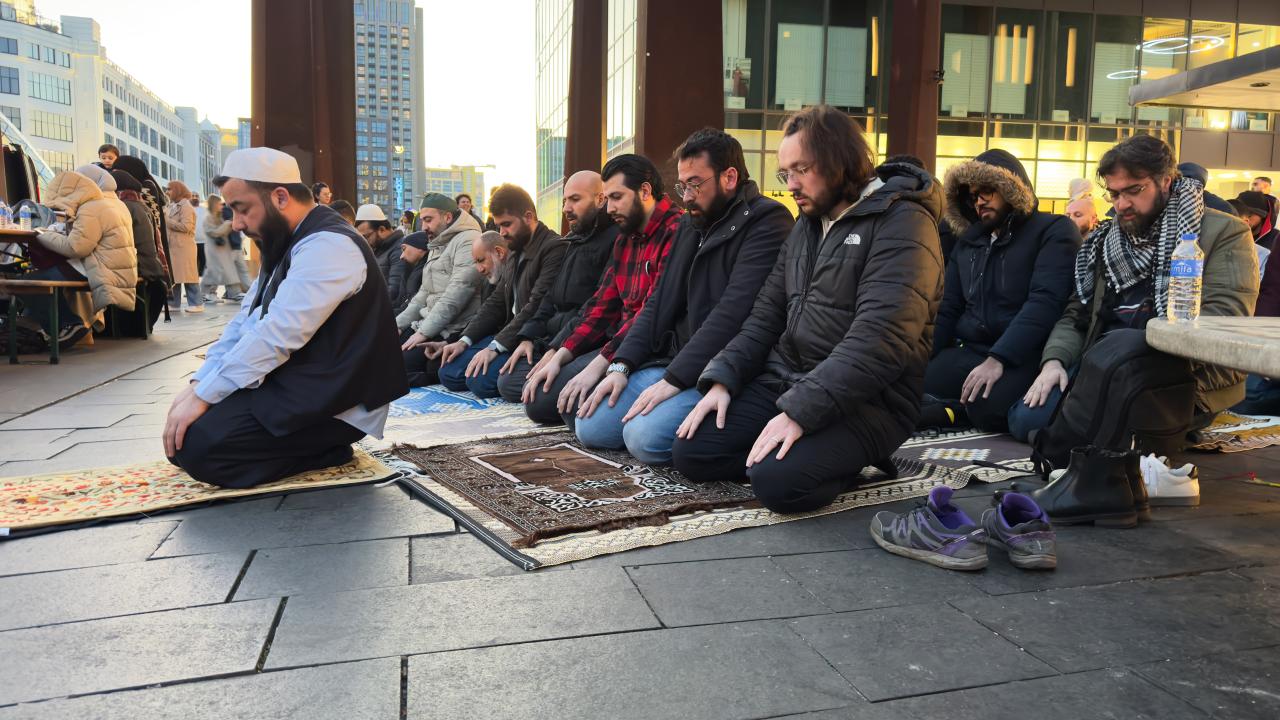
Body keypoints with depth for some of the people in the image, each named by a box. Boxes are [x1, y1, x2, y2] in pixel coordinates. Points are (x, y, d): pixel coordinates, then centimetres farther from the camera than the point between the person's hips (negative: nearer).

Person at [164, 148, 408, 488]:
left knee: (198, 444, -20)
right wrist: (197, 385, 3)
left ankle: (322, 450, -6)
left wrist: (202, 397, -20)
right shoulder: (289, 244, 15)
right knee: (183, 434, 7)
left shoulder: (327, 245, -19)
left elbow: (277, 335, -26)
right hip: (293, 387, 10)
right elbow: (244, 323, 15)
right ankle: (311, 444, 6)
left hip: (331, 405, -10)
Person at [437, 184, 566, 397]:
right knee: (448, 373, 0)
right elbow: (496, 302, 17)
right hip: (507, 335, 9)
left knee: (480, 379, -24)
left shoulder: (554, 248, -14)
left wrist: (495, 346, -24)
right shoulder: (515, 255, 18)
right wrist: (465, 340, 4)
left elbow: (537, 306, -22)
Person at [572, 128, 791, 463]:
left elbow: (733, 313, -20)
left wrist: (673, 379, -22)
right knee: (590, 427, 0)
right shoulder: (691, 225, 17)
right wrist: (622, 366, 3)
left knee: (645, 435, -28)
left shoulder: (767, 222, -10)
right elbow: (659, 302, 15)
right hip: (671, 361, 9)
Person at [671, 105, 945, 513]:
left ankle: (849, 459, 1)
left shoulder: (901, 225, -12)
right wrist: (722, 380, 0)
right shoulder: (807, 225, 16)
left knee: (778, 481, -30)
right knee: (690, 453, -6)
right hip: (783, 380, 8)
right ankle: (833, 457, 6)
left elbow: (880, 338, -24)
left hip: (864, 400, -8)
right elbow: (766, 315, 15)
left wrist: (800, 411, -28)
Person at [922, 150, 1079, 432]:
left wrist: (998, 359, -25)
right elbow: (947, 311, 20)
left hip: (1021, 357, -5)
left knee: (990, 405, -39)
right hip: (967, 353, 5)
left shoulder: (1054, 231, 1)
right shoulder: (968, 242, 21)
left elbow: (1045, 301, -14)